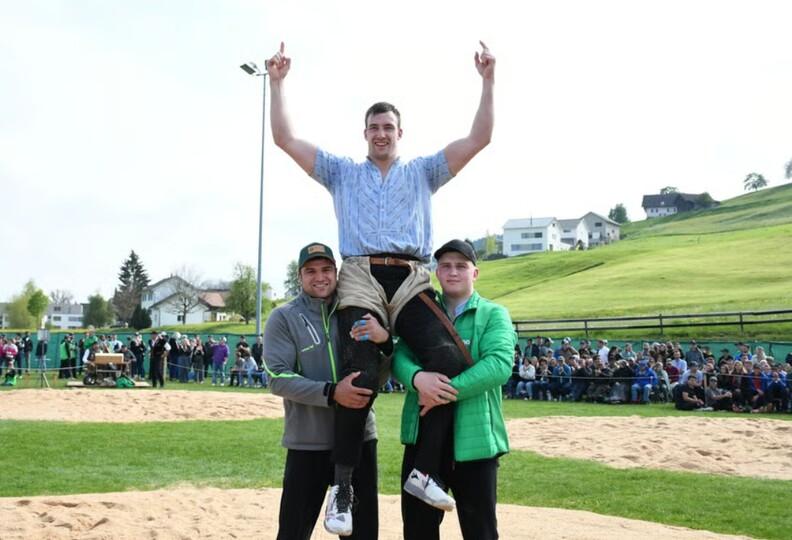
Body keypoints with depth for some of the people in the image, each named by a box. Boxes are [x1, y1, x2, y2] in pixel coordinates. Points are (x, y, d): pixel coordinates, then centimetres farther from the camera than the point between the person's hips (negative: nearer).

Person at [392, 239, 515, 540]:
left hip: (474, 438, -3)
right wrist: (417, 377, -23)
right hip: (423, 437, 3)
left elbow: (499, 365, -14)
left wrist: (449, 390, -21)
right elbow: (399, 357, -1)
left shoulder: (494, 315, 2)